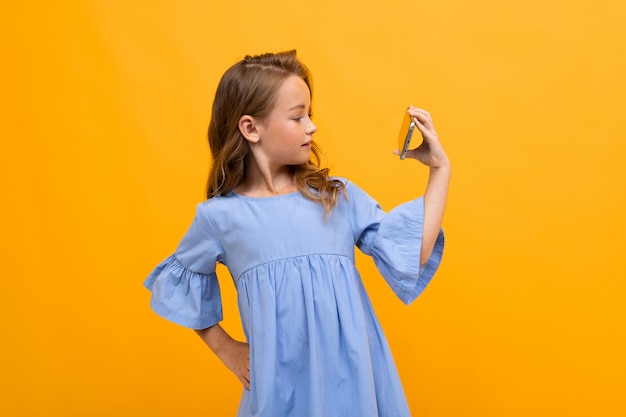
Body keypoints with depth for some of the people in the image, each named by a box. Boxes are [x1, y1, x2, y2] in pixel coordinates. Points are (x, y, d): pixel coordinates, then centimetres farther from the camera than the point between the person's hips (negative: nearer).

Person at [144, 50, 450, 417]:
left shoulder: (339, 196, 0)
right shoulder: (220, 215, -3)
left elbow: (412, 255, -4)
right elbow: (178, 283, 13)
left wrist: (440, 169, -4)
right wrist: (226, 349, 9)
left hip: (351, 376, 2)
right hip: (281, 386, -1)